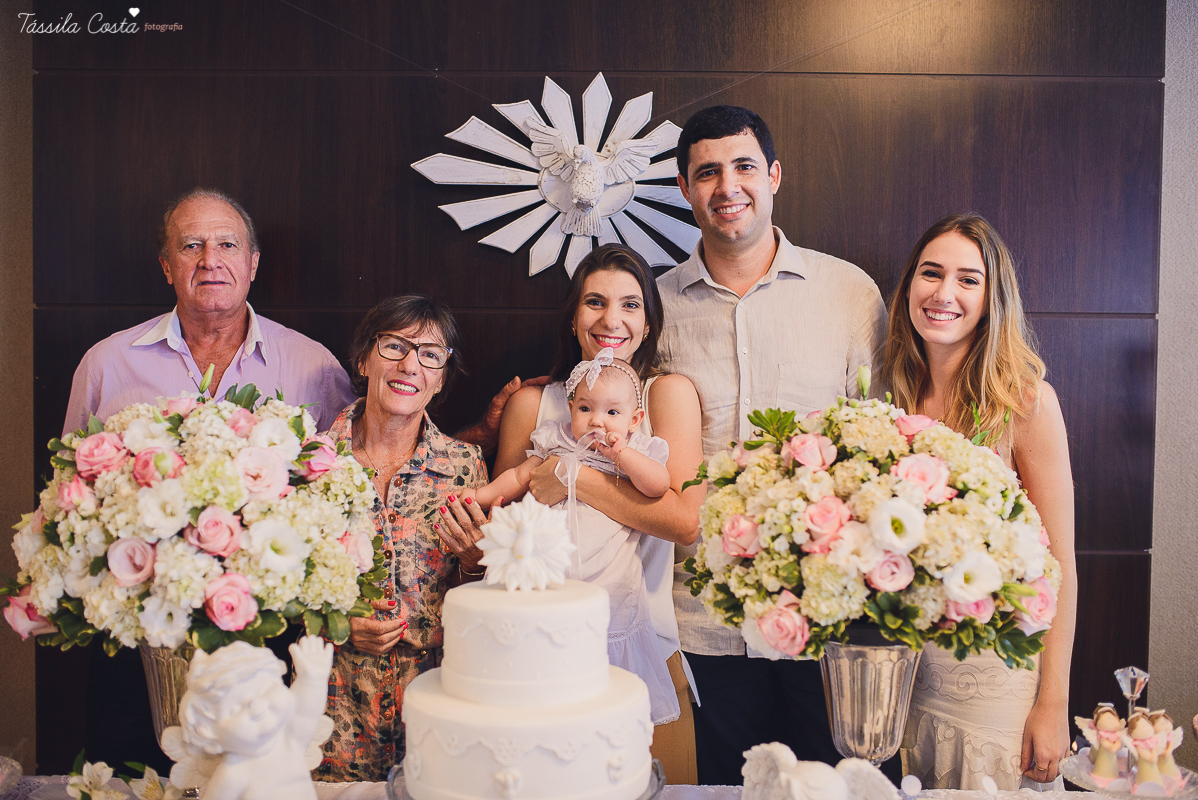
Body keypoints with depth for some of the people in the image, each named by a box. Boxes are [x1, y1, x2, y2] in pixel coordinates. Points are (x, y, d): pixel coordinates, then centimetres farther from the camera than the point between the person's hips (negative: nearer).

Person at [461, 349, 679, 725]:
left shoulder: (639, 451, 6)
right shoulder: (557, 444, 11)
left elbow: (659, 485, -11)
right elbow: (520, 475, 18)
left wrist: (621, 453, -17)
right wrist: (483, 493, 7)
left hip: (613, 593, -1)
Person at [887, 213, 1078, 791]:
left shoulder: (1025, 402, -12)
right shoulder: (894, 398, 1)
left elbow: (1057, 563, -10)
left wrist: (1054, 704, -11)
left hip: (992, 678, -4)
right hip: (901, 672, 4)